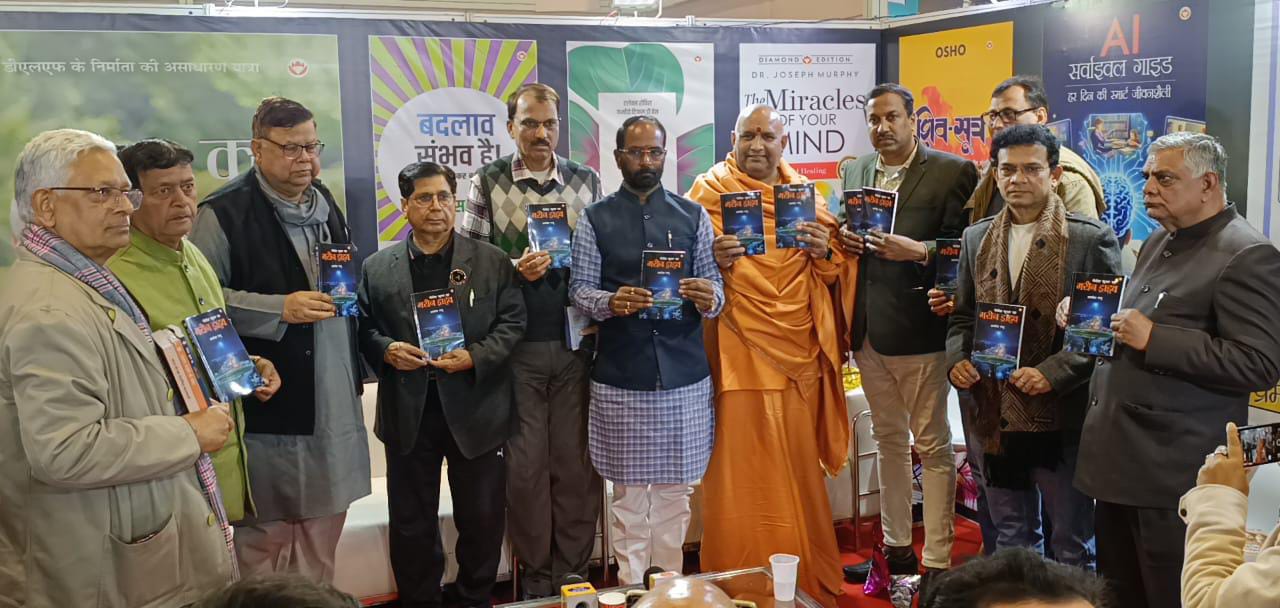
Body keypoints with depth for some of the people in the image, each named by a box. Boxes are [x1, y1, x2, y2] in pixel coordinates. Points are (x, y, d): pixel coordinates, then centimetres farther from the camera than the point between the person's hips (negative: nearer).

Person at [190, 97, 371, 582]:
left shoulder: (325, 204, 14)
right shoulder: (225, 213, -11)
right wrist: (280, 309, -22)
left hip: (333, 397, 7)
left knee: (325, 519, 16)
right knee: (266, 531, 3)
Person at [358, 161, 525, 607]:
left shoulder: (492, 261, 3)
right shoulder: (376, 268, 6)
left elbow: (512, 323, -1)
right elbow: (363, 329, 7)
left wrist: (476, 356, -16)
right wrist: (386, 350, -14)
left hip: (474, 409, -1)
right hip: (408, 412, 1)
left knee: (482, 517, 9)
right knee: (411, 521, 10)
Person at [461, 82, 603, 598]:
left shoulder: (587, 181, 6)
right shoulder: (487, 182, 1)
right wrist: (514, 269, -16)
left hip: (576, 342, 2)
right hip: (516, 346, -1)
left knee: (577, 462, 7)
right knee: (526, 464, 6)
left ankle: (574, 572, 23)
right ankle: (535, 577, 22)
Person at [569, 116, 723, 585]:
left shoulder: (693, 216, 7)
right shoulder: (595, 220, 2)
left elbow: (713, 283, 5)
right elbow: (579, 289, -1)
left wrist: (709, 298, -18)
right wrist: (610, 302, -22)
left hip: (684, 374, 1)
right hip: (620, 376, -1)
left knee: (675, 487, 10)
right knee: (628, 488, 7)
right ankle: (631, 586, 20)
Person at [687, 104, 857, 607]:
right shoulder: (709, 191, 2)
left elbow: (834, 276, 11)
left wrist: (825, 250, -10)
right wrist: (712, 259, -24)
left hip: (799, 355, 4)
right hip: (740, 355, -3)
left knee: (799, 470, 9)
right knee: (743, 474, -3)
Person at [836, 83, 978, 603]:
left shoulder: (952, 171, -5)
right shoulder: (854, 172, 12)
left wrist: (918, 251, -23)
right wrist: (845, 240, -3)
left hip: (920, 329, -6)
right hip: (868, 330, 6)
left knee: (932, 445, 1)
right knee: (888, 440, 16)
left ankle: (937, 561, 10)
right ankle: (897, 548, 27)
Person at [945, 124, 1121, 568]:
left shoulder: (1093, 239, -6)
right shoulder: (977, 238, 8)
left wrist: (1053, 372, -19)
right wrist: (957, 359, -4)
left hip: (1062, 420, -4)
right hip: (995, 418, 4)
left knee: (1073, 545, 10)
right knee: (1011, 541, 19)